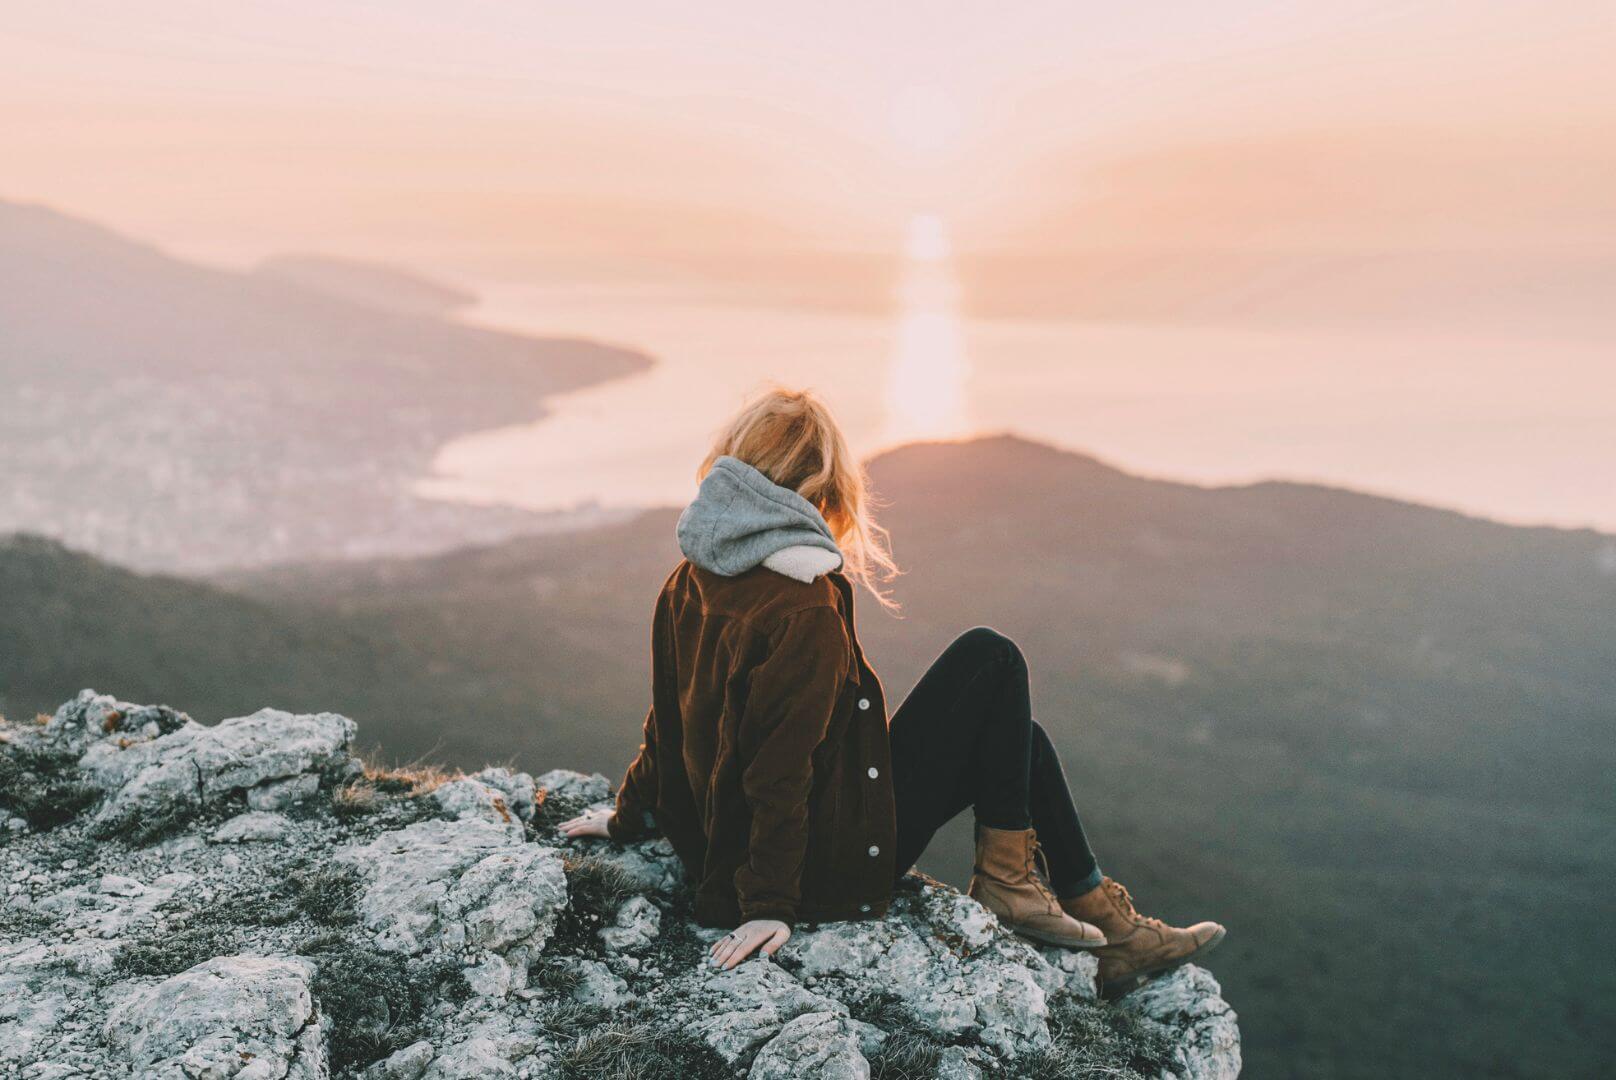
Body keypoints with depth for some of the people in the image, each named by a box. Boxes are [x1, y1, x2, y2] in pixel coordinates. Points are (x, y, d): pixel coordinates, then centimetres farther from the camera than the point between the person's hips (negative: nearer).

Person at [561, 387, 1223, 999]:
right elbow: (781, 766, -24)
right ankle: (1005, 877, 5)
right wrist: (768, 907, -18)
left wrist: (629, 817, 23)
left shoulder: (689, 582, 2)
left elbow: (668, 722, 10)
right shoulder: (805, 611, -24)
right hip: (832, 864, -9)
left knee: (1018, 740, 16)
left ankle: (1112, 932, 21)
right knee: (992, 660, -3)